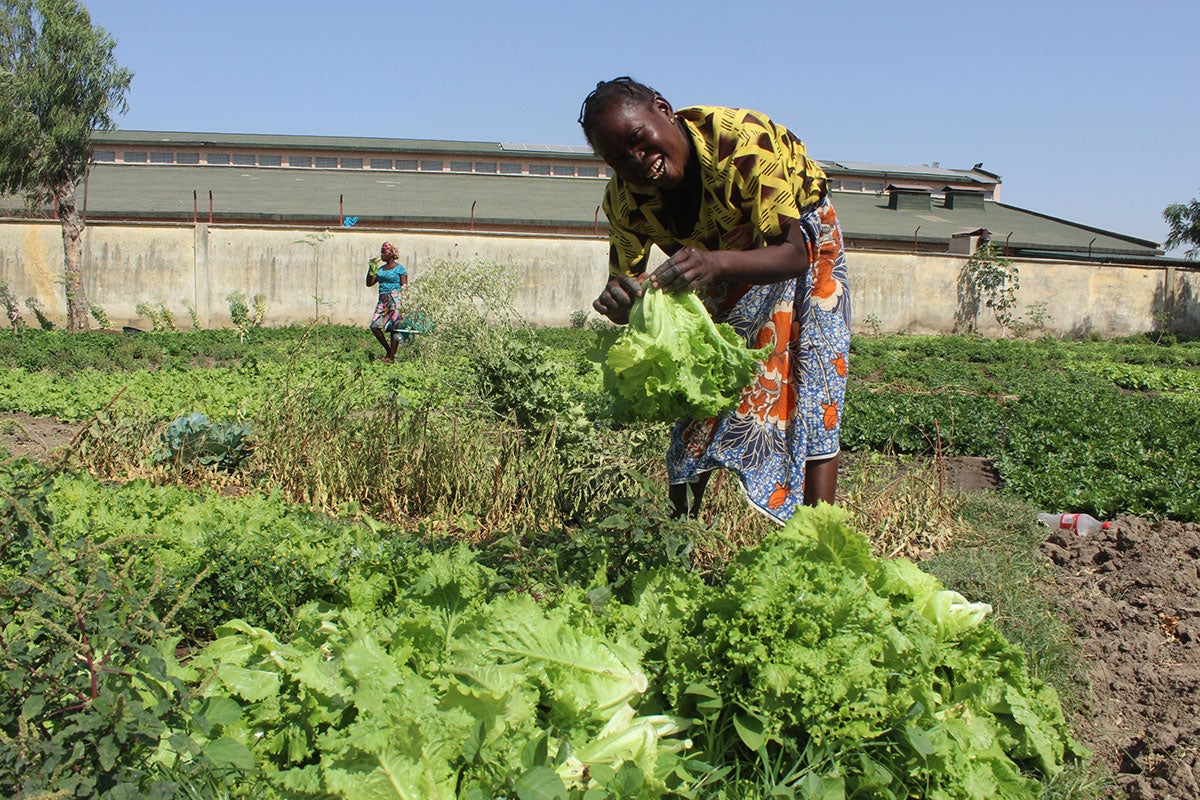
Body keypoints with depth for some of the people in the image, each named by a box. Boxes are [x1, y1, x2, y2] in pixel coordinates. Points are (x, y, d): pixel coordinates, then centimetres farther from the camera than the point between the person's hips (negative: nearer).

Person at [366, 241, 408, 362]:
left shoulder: (399, 268, 0)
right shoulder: (380, 268, 18)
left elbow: (404, 287, -5)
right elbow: (369, 283, 17)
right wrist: (371, 268, 7)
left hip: (395, 301, -7)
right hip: (382, 301, 7)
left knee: (394, 327, -5)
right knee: (374, 326, -3)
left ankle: (391, 357, 0)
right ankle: (388, 350, 13)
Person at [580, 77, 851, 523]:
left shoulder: (743, 140, -37)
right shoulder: (625, 197, -21)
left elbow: (793, 253, -39)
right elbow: (625, 279, -18)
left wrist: (716, 264, -58)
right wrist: (617, 301, -44)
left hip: (801, 240, -4)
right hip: (722, 282, 4)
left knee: (811, 402, -13)